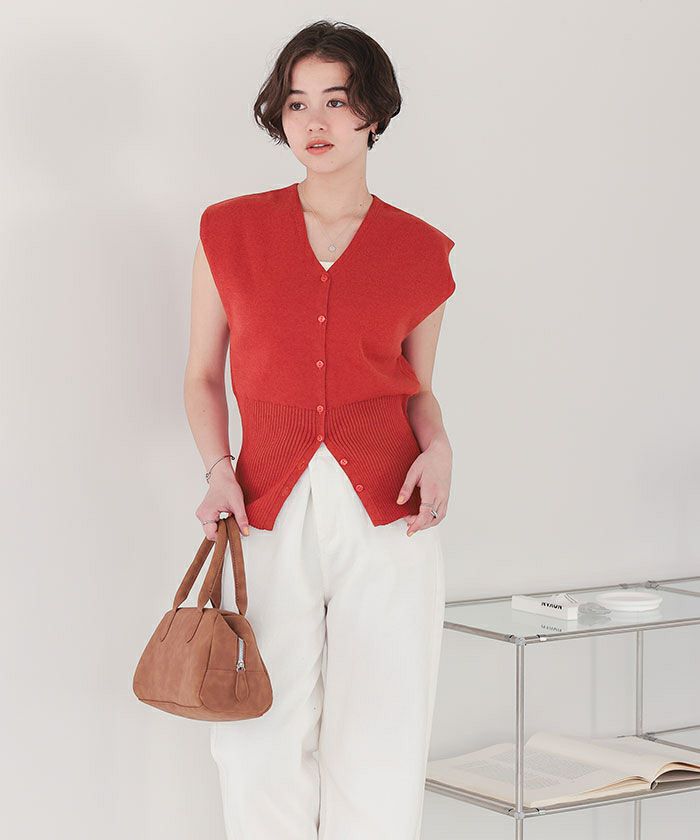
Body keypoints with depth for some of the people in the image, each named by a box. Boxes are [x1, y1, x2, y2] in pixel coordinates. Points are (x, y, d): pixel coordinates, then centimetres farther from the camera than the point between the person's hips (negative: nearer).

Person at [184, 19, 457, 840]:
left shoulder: (419, 251, 6)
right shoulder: (230, 231, 6)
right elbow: (202, 375, 11)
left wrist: (437, 449, -5)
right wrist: (219, 472, -5)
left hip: (386, 511, 0)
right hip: (271, 514, 0)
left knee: (378, 747, 2)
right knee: (262, 749, 0)